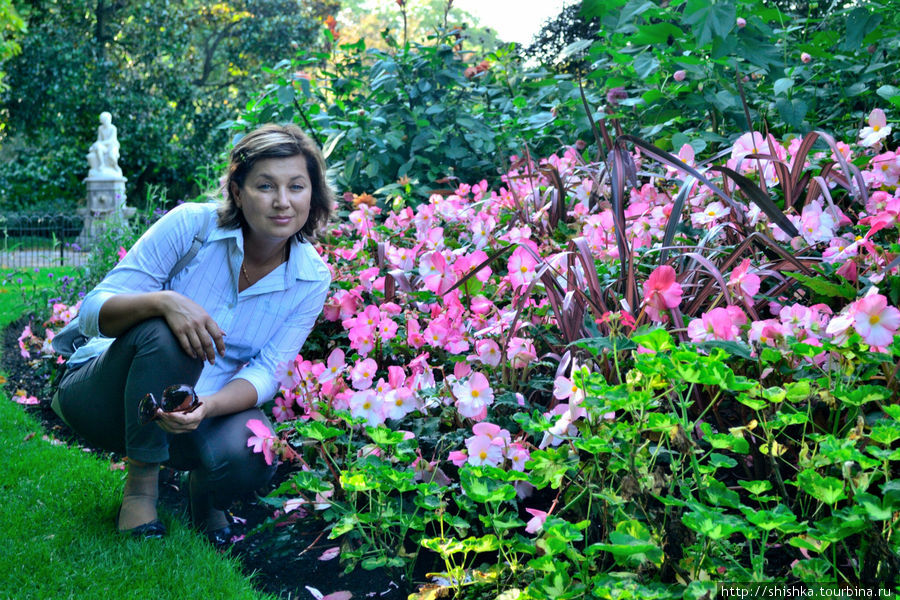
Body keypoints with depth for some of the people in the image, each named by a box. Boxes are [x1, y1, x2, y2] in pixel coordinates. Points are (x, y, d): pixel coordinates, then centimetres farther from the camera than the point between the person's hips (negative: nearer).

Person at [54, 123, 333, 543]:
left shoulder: (312, 278, -7)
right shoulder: (190, 225, -18)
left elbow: (266, 371, -12)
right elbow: (93, 312, -18)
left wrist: (207, 407, -34)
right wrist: (163, 301, -40)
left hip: (201, 412, 2)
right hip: (106, 398, -2)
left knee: (248, 456, -32)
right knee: (165, 333, -34)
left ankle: (203, 492, 7)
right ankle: (140, 485, -15)